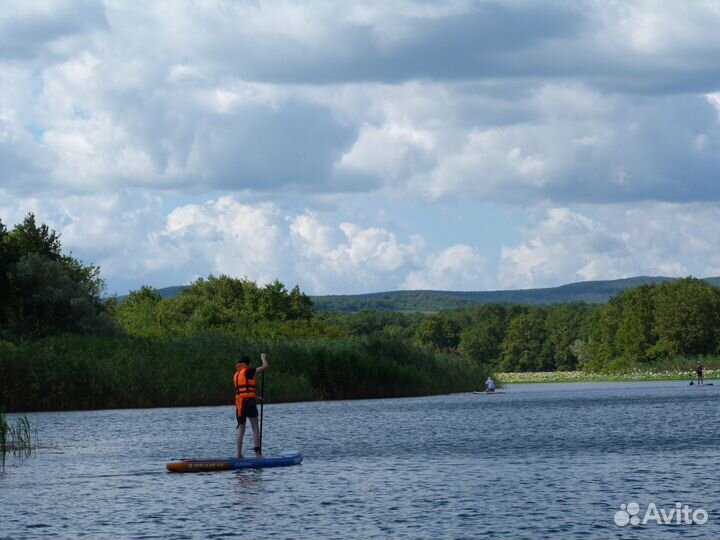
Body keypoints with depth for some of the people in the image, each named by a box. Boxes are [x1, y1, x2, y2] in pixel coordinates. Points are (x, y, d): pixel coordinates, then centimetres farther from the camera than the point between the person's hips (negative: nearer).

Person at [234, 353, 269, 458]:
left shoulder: (236, 375, 17)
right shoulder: (248, 372, -5)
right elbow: (265, 366, -8)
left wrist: (256, 397, 34)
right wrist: (263, 358, 12)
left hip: (238, 403, 7)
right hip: (249, 402, -7)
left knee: (241, 429, 13)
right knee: (255, 428, -3)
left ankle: (239, 454, 10)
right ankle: (258, 453, -9)